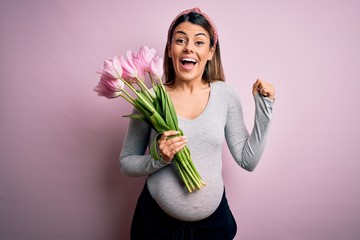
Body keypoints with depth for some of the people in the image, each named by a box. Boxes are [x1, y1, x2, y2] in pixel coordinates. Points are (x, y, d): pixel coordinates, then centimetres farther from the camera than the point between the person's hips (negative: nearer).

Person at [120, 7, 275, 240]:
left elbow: (248, 160, -4)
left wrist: (264, 108, -9)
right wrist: (159, 159, -22)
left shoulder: (225, 94, -7)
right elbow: (126, 162, -4)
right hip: (157, 220, -1)